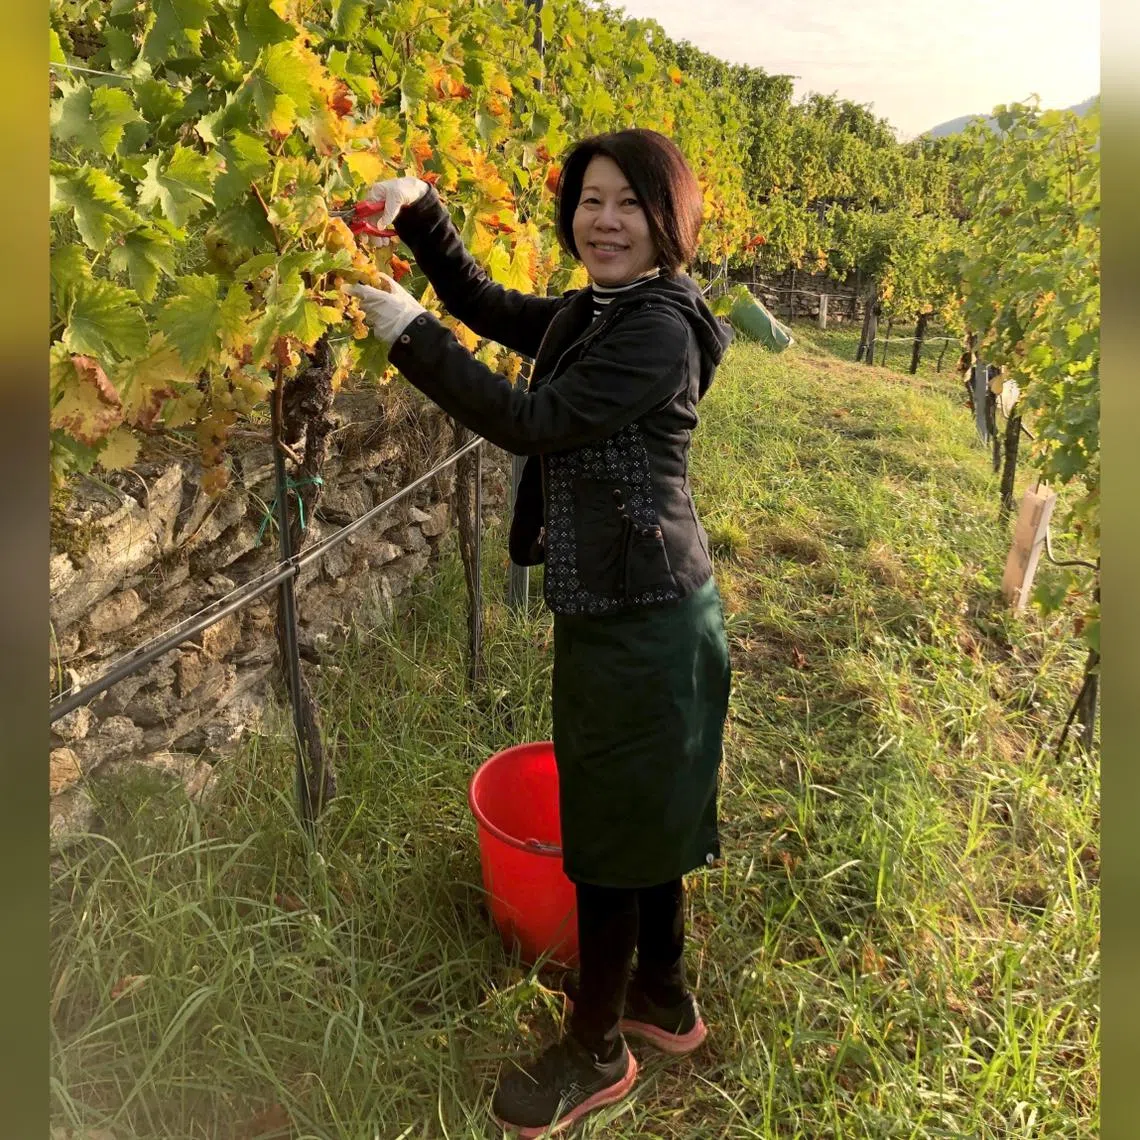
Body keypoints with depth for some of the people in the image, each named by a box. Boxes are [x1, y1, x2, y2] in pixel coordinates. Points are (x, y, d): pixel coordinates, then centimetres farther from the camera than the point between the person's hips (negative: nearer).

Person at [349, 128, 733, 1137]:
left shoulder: (659, 327, -17)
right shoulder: (590, 312, 12)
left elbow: (532, 421, -21)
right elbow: (486, 303, 21)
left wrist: (412, 336, -15)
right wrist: (420, 211, 8)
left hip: (642, 616, -9)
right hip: (620, 601, 9)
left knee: (609, 827, 5)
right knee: (645, 818, 21)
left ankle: (597, 1054, 26)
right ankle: (665, 996, 42)